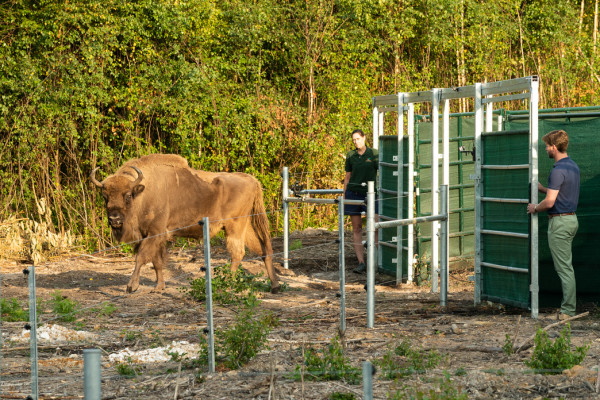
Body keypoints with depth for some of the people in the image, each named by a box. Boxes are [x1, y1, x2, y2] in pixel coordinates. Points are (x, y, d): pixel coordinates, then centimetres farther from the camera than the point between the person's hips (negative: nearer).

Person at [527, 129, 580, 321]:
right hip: (572, 219, 10)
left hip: (560, 221, -10)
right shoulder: (573, 166, 12)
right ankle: (568, 306, 17)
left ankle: (568, 311, -5)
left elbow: (550, 202, -24)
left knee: (564, 268, -6)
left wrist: (535, 208, -5)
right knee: (566, 267, 15)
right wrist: (542, 188, 22)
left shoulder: (558, 170, -20)